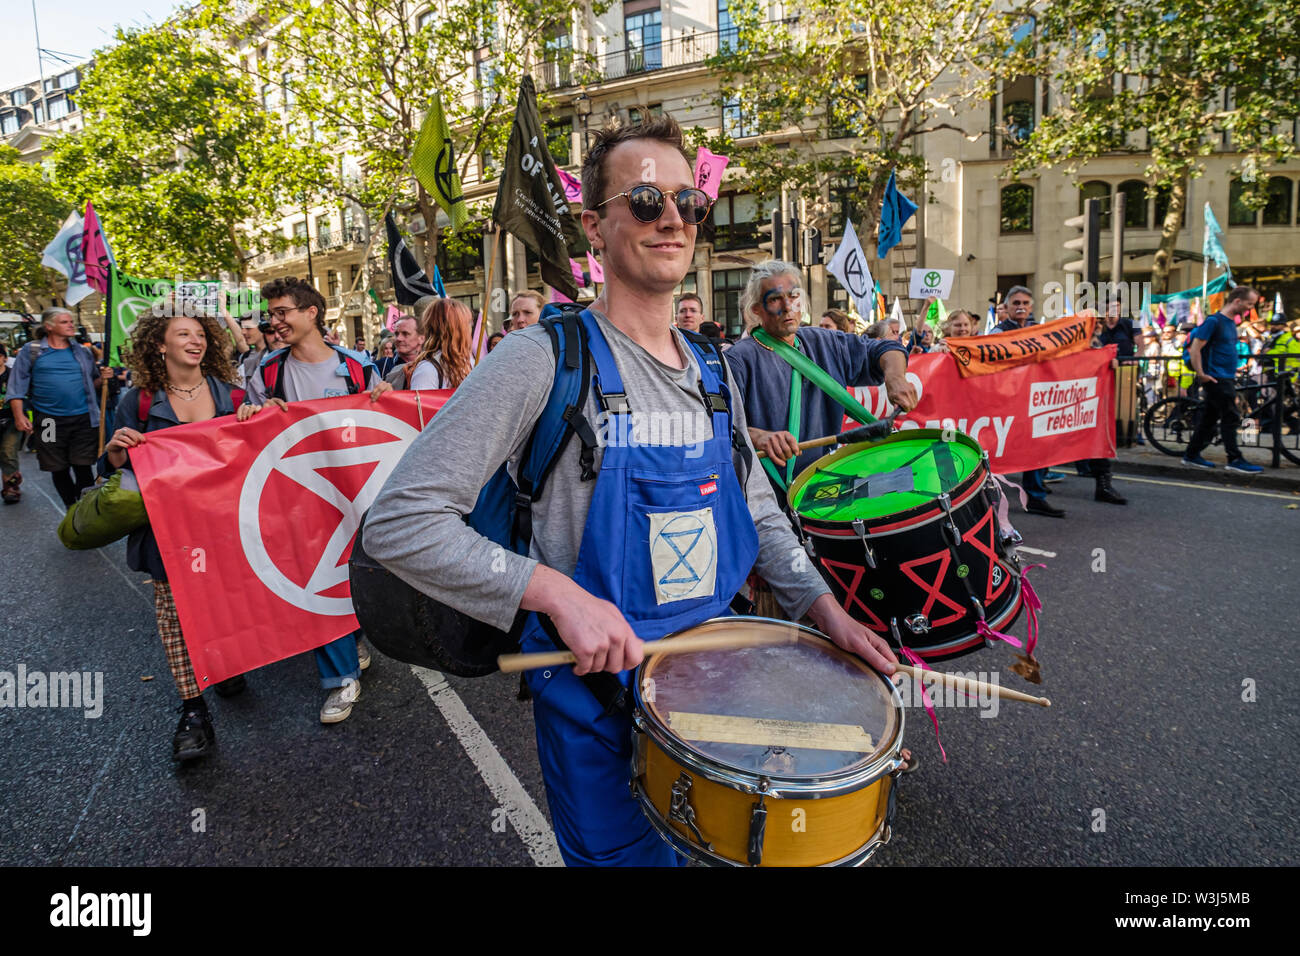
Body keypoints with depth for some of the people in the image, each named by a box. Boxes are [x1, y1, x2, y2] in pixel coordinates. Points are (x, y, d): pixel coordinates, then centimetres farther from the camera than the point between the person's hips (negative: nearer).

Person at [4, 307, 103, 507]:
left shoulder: (82, 352, 12)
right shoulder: (31, 351, 6)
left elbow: (94, 382, 16)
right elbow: (17, 386, 5)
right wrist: (19, 416, -5)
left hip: (83, 419, 0)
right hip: (49, 421, 0)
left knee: (83, 468, -3)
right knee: (58, 470, 7)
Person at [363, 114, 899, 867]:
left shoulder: (713, 372, 5)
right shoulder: (545, 360, -17)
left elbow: (757, 511, 13)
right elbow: (401, 521, -21)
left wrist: (823, 608, 0)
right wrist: (556, 592, -28)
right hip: (598, 690, -6)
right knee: (624, 852, 15)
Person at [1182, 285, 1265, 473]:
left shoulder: (1231, 322, 15)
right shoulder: (1214, 321, -13)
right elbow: (1195, 349, -18)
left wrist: (1232, 373, 22)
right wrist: (1201, 375, -18)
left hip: (1227, 379, 9)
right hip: (1216, 379, -9)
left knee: (1210, 418, 11)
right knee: (1230, 417, -8)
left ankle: (1191, 456, 17)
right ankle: (1235, 460, -3)